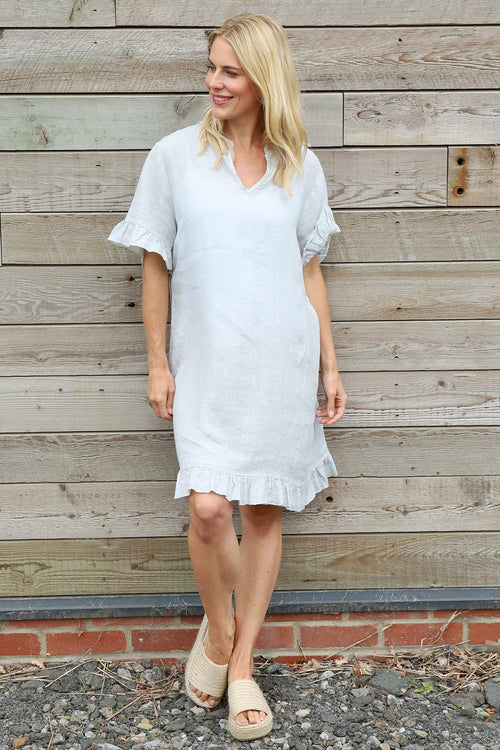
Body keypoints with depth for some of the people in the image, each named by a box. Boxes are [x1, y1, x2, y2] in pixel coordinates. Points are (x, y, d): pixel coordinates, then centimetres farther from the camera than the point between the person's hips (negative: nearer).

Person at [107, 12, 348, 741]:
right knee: (209, 508, -15)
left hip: (282, 365, 2)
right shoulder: (174, 156, 1)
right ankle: (217, 628, 17)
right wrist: (157, 364, 0)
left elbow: (310, 271, 10)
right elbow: (155, 265, 3)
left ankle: (241, 665, 23)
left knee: (264, 511, 6)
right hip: (205, 364, -2)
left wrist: (329, 366, 8)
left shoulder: (301, 167, 6)